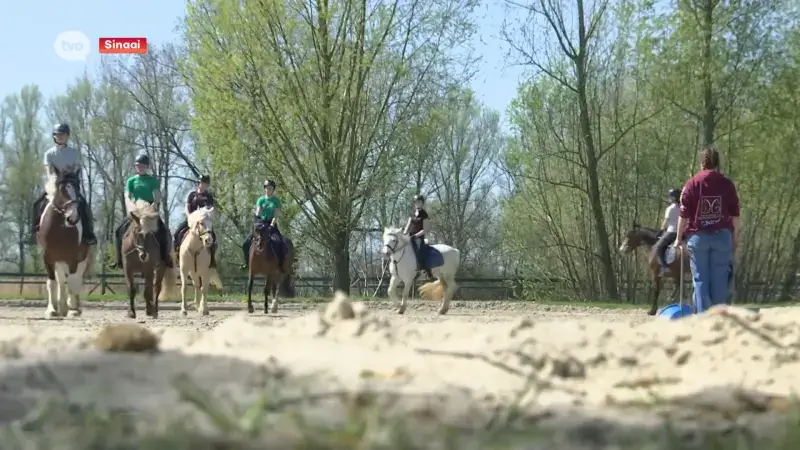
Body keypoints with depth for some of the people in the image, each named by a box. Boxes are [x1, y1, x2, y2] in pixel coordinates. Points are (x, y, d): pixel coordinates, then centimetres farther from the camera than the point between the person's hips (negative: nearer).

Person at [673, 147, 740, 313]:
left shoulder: (692, 183, -2)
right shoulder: (727, 183, 3)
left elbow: (684, 214, -3)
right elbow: (735, 213, 6)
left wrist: (679, 237, 5)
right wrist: (735, 237, 15)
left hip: (698, 236, -1)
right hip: (722, 235, 2)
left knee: (701, 279, 3)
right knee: (719, 279, 5)